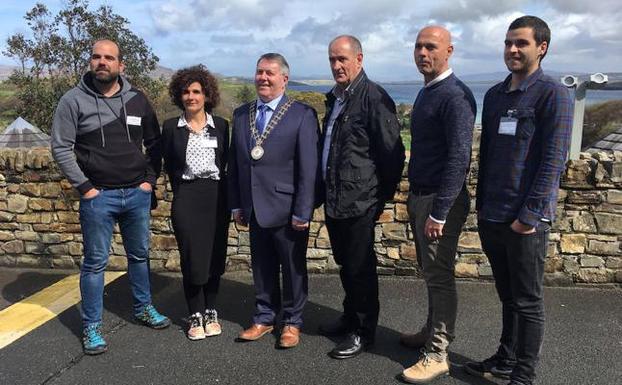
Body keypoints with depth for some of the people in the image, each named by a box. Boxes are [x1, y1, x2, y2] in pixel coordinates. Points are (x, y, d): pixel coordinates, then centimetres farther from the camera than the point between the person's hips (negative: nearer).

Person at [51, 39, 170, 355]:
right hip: (98, 196, -3)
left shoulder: (136, 99, 4)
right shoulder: (74, 100, -5)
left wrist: (150, 178, 3)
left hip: (137, 194, 3)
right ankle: (91, 327, 18)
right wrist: (84, 187, -10)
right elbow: (60, 147, -6)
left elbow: (153, 143, 11)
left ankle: (144, 308, 34)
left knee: (140, 254, 16)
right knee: (95, 262, 4)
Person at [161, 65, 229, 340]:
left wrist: (220, 188, 7)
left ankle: (210, 313, 22)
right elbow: (169, 166, 9)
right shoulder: (171, 127, 3)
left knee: (215, 256, 5)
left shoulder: (220, 125, 6)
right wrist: (181, 191, 9)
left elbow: (224, 162, 10)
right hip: (186, 199, -1)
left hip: (217, 197, 1)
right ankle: (195, 316, 15)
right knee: (192, 258, -1)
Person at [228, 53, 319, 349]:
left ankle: (292, 322, 28)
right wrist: (236, 204, 8)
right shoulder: (241, 114, 8)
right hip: (255, 209, 5)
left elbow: (308, 168, -11)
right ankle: (264, 318, 33)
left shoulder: (302, 115, -8)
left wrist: (302, 212, -13)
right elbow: (234, 163, 11)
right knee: (261, 268, 15)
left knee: (293, 268, 10)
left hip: (287, 210, -4)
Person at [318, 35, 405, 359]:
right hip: (333, 200, 8)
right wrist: (325, 191, 17)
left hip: (360, 203, -8)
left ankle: (364, 331, 20)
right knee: (345, 265, 19)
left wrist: (382, 196, -7)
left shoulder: (374, 97, -13)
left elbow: (392, 153, -13)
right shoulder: (334, 98, 14)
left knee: (360, 268, 4)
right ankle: (350, 317, 37)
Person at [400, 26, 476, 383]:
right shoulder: (426, 93, 13)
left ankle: (437, 355, 11)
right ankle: (433, 332, 35)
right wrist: (416, 199, 16)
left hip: (441, 200, -9)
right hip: (419, 196, 9)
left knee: (439, 276, 0)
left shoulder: (455, 95, -16)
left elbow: (459, 158, -22)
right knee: (431, 272, 19)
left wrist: (439, 213, -23)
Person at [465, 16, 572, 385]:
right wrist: (481, 203, 14)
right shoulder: (494, 95, 12)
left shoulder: (553, 95, -8)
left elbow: (553, 162, -13)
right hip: (491, 217, 6)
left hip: (525, 219, -6)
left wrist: (529, 215, -16)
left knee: (528, 301, 6)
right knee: (508, 296, 18)